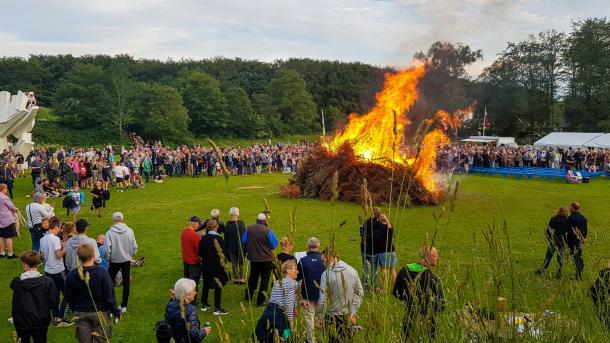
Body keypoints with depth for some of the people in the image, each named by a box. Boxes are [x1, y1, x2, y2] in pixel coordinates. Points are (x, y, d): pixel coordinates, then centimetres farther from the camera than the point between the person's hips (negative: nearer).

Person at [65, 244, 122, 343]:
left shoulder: (71, 275, -8)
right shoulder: (102, 273, -19)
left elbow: (69, 298, 3)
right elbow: (109, 296, -14)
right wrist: (117, 312, -1)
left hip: (80, 314, 3)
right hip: (100, 313, -3)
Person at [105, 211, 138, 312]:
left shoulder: (110, 232, -15)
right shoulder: (129, 231, -7)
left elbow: (108, 249, -17)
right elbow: (135, 247, -2)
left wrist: (108, 258, 2)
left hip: (114, 261, -2)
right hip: (126, 260, 2)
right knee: (126, 282, 11)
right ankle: (124, 306, 17)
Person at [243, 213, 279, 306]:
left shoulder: (249, 229, -6)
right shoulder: (267, 231, -19)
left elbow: (244, 241, 5)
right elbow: (275, 244, -13)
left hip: (253, 257, 5)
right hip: (266, 258, -5)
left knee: (253, 277, 24)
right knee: (265, 279, 7)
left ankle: (248, 296, 36)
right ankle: (260, 301, 8)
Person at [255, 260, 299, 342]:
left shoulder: (277, 282, 22)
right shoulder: (293, 283, -3)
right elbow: (289, 304, -13)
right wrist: (291, 321, -9)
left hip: (268, 310, 7)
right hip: (279, 313, -7)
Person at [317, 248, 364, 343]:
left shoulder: (326, 274, -15)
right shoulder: (352, 271, -2)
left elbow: (323, 299, -14)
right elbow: (359, 293, 0)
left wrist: (320, 318, -4)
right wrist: (353, 312, 0)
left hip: (335, 315, -4)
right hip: (350, 314, 4)